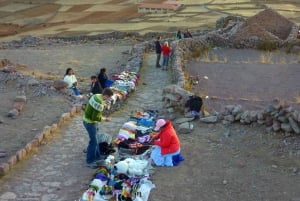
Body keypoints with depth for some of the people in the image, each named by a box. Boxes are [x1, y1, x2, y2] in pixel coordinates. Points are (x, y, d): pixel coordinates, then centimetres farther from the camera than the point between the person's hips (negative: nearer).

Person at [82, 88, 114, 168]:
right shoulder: (100, 103, -30)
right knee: (93, 142, 0)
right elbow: (95, 118, -26)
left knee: (95, 140, 21)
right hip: (90, 123, -10)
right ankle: (90, 161, 11)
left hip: (87, 119, 10)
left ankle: (97, 157, 35)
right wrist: (105, 119, -14)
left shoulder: (96, 96, -2)